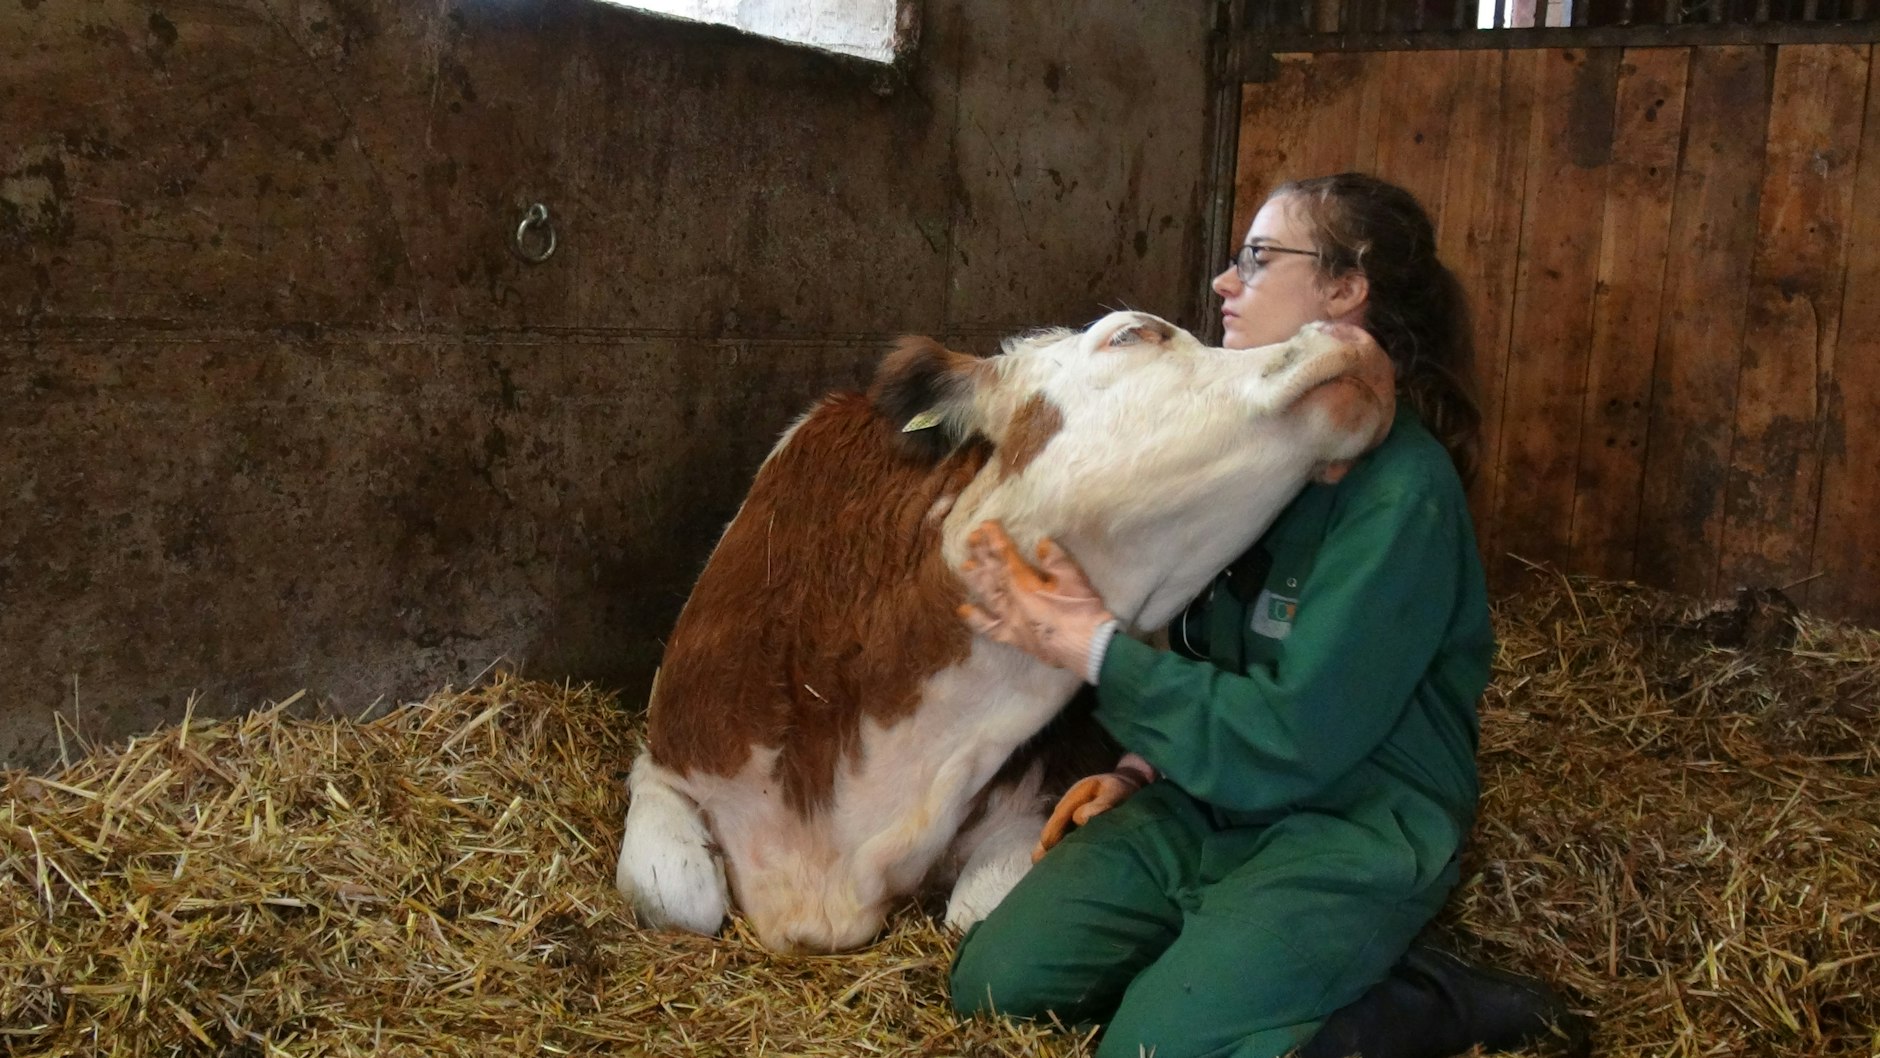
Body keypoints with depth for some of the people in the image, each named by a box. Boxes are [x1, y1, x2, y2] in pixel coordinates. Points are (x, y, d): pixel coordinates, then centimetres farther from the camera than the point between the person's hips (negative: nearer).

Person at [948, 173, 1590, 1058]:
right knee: (994, 983, -6)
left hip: (1352, 829, -6)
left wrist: (1093, 646, -22)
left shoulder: (1400, 488, -20)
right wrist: (1143, 763, 0)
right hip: (1210, 793, 7)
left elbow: (1291, 741, -23)